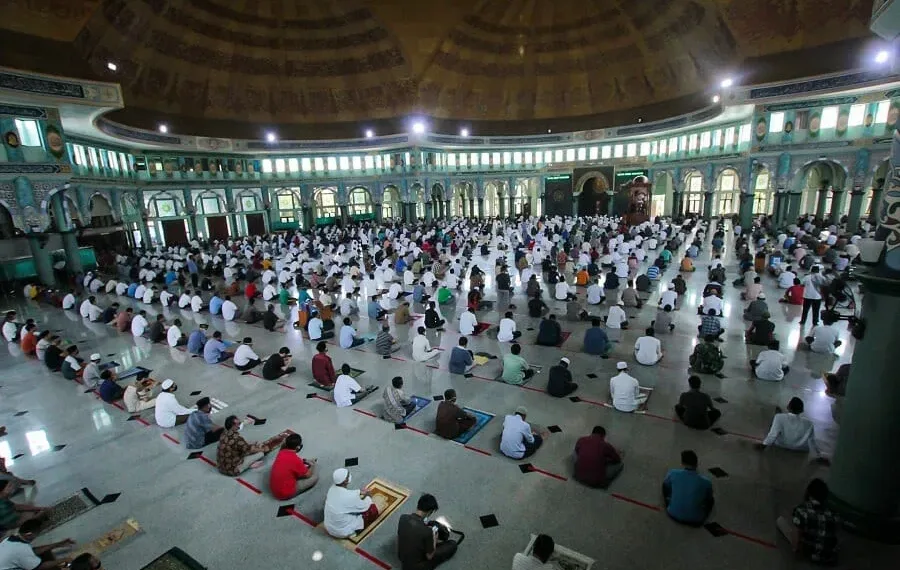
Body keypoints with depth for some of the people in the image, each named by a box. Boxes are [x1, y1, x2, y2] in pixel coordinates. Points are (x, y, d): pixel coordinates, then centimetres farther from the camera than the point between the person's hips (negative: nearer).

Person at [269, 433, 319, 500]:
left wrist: (303, 461, 14)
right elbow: (307, 475, -8)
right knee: (315, 477, -3)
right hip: (285, 494, -7)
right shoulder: (295, 460, -26)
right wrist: (312, 465, 10)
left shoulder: (281, 453, -6)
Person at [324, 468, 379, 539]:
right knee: (373, 510, -1)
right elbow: (365, 507, -13)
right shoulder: (350, 496, -32)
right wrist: (367, 496, 6)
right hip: (342, 532, -7)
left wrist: (360, 492, 8)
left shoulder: (332, 488, -11)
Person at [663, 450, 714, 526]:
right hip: (695, 521, 0)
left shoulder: (673, 473, -14)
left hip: (674, 515, 0)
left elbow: (665, 486, 8)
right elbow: (709, 499, 6)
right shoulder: (706, 482, -16)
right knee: (711, 500, 24)